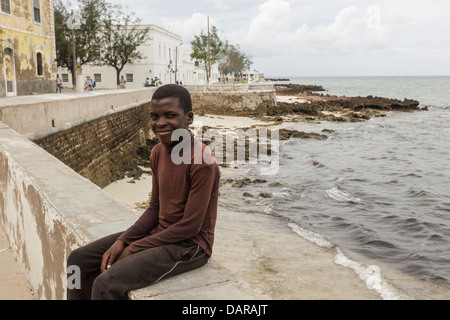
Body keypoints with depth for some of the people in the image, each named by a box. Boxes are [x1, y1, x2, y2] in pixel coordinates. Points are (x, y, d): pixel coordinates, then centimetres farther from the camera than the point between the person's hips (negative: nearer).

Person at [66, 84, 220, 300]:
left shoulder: (202, 162, -23)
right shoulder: (158, 153, 3)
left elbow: (190, 226, -20)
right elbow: (154, 209, 9)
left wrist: (134, 249, -14)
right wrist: (122, 241, -5)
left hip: (190, 245, -8)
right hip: (160, 232, 8)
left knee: (106, 285, -24)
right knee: (80, 260, 4)